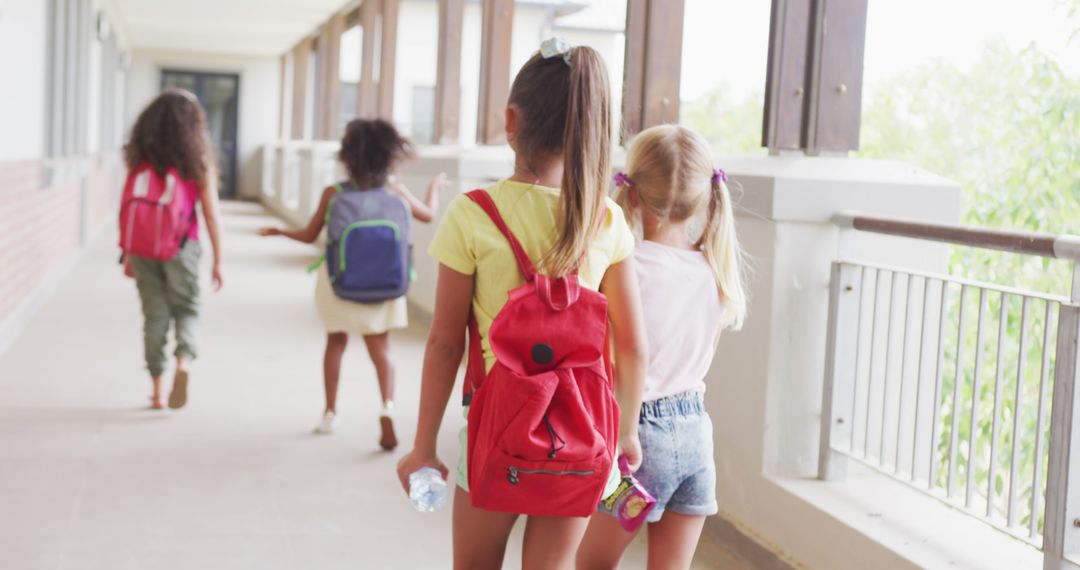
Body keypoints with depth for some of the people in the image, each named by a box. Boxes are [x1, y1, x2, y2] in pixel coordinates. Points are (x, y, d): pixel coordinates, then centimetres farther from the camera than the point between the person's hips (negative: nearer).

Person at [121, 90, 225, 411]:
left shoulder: (140, 156, 2)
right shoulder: (198, 159, -4)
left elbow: (127, 206, 1)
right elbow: (211, 214, -5)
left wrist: (128, 254, 9)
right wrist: (218, 260, 2)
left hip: (143, 248, 2)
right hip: (180, 248, -2)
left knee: (154, 315, 12)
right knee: (187, 309, 14)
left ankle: (157, 390, 15)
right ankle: (184, 362, -14)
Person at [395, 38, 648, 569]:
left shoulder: (471, 216, -12)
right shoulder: (607, 220, -5)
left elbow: (445, 344, -8)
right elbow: (633, 347, -1)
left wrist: (424, 446, 2)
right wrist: (628, 430, 14)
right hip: (578, 435, 2)